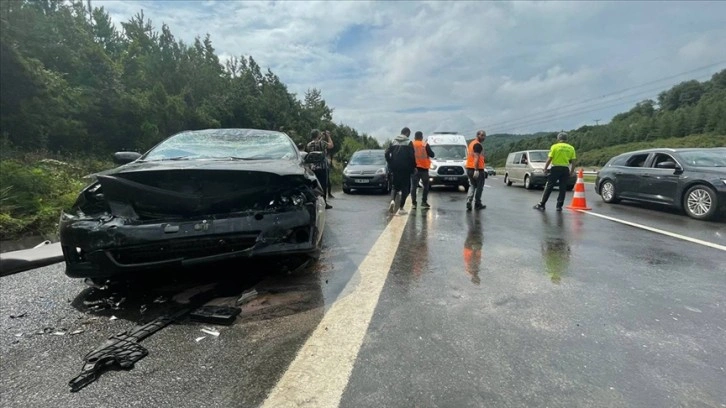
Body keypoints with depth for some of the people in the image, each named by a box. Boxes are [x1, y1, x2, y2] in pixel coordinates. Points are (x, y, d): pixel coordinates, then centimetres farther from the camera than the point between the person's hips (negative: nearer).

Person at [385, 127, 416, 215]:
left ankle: (392, 200, -11)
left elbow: (387, 154, 2)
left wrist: (390, 164, 10)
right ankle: (401, 208, 1)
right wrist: (413, 167, 0)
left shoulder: (393, 142, 7)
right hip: (405, 168, -4)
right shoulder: (409, 143, -5)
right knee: (405, 188, 5)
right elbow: (412, 156, -11)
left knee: (395, 186, 17)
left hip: (395, 168, 4)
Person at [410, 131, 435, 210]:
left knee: (413, 186, 5)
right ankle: (424, 202, 8)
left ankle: (413, 203, -1)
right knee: (426, 186, 12)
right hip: (424, 168, -1)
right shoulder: (425, 145, -4)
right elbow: (432, 155, -3)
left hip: (414, 168, 1)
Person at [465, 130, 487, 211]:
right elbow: (476, 157, -22)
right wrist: (476, 170, -27)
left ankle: (468, 202, -3)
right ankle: (477, 204, 14)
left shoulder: (472, 143, 17)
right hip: (477, 169, -9)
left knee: (472, 186, 13)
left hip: (469, 168, 9)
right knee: (479, 187, 6)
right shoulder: (478, 145, -13)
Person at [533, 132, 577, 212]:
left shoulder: (555, 146, -2)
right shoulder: (571, 148, 8)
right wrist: (571, 171, 11)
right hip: (565, 169, 3)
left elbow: (549, 159, -8)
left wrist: (545, 168, -2)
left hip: (555, 168, -3)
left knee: (548, 187, 1)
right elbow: (572, 161, 4)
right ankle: (559, 206, 8)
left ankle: (541, 205, 3)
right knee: (563, 188, 8)